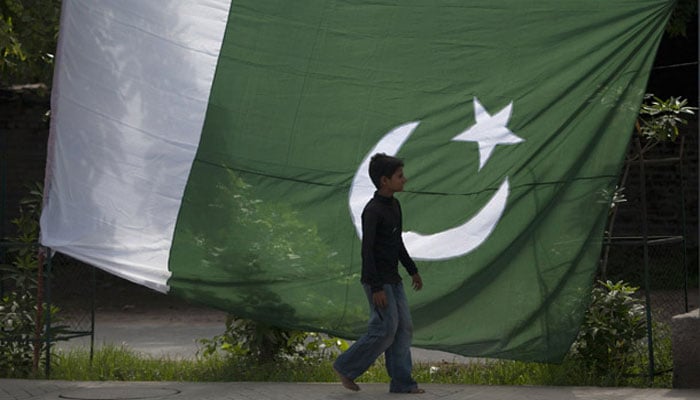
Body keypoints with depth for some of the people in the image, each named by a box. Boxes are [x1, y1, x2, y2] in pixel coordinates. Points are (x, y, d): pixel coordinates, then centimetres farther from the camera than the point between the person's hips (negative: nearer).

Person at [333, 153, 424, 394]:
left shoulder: (394, 206, 10)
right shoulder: (372, 211, -18)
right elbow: (367, 250, -20)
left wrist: (412, 270, 24)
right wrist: (376, 288, -23)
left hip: (393, 279, 9)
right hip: (378, 280, -9)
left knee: (404, 328, 5)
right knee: (386, 329, -9)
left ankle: (402, 382, 8)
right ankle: (346, 367, 4)